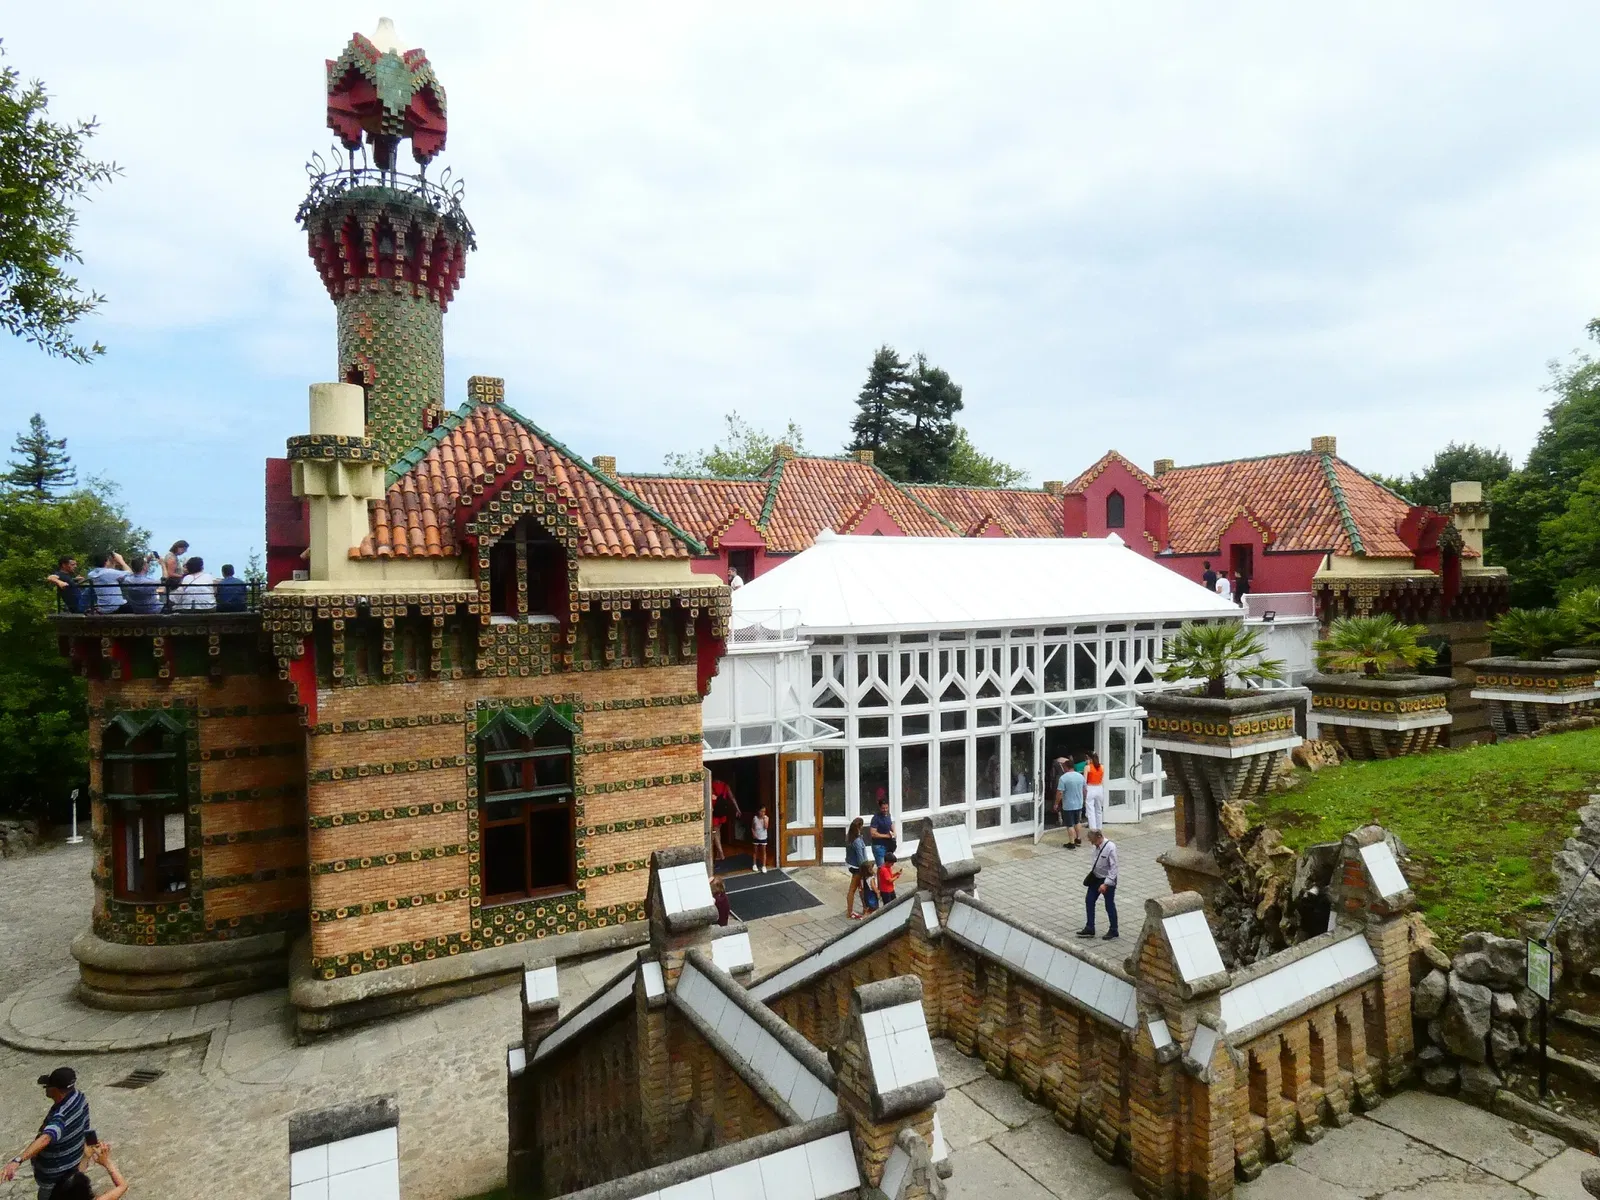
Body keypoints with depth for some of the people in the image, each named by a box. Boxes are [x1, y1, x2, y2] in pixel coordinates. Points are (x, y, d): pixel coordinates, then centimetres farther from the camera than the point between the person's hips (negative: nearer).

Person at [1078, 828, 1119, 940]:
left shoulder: (1110, 847, -26)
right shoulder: (1098, 846, -4)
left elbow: (1113, 867, -25)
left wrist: (1106, 884, -26)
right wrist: (1091, 873, 10)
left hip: (1108, 880, -8)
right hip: (1096, 878, 8)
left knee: (1109, 905, 7)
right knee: (1089, 900, 11)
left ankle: (1113, 931, 26)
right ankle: (1089, 929, 22)